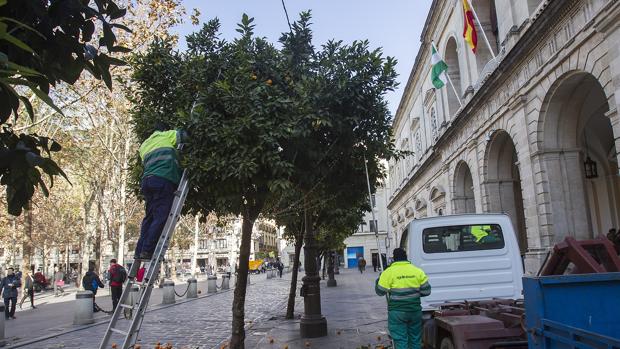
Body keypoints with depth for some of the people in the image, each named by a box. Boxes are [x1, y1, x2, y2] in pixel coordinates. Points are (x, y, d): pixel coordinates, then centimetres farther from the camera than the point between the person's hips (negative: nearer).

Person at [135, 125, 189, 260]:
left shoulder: (144, 145, 30)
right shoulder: (166, 135, 13)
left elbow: (145, 163, 26)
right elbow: (184, 135, 10)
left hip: (147, 180, 7)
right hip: (163, 180, -7)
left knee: (150, 217, 10)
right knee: (161, 217, -10)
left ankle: (140, 251, 7)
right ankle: (147, 250, -17)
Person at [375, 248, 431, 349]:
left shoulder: (388, 272, -8)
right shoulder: (418, 271, 1)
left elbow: (380, 291, -3)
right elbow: (426, 291, 3)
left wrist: (378, 279, 15)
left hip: (397, 312, -3)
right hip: (415, 310, 3)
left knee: (400, 340, 2)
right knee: (415, 339, 16)